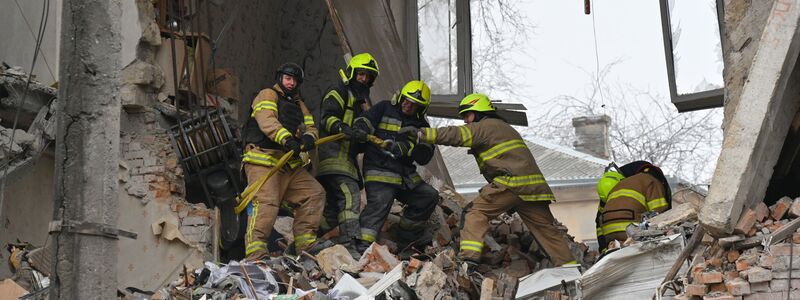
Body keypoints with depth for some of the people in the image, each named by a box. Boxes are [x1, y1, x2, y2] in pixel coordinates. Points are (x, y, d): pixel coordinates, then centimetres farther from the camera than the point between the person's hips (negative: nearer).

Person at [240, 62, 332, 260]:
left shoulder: (299, 105, 29)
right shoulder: (268, 95, 5)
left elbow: (310, 127, 15)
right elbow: (267, 121, -15)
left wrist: (308, 137, -13)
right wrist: (287, 139, -32)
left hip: (290, 165, 8)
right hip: (264, 160, -8)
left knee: (315, 193, 4)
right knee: (266, 203, -22)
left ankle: (305, 243, 6)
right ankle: (255, 252, -28)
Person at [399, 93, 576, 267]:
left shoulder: (485, 126, 3)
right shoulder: (504, 128, 32)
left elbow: (456, 135, -10)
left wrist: (420, 133, -12)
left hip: (511, 181, -8)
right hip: (533, 184, 9)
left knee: (477, 211, -2)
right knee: (545, 228, 10)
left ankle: (470, 255, -15)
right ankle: (567, 264, 8)